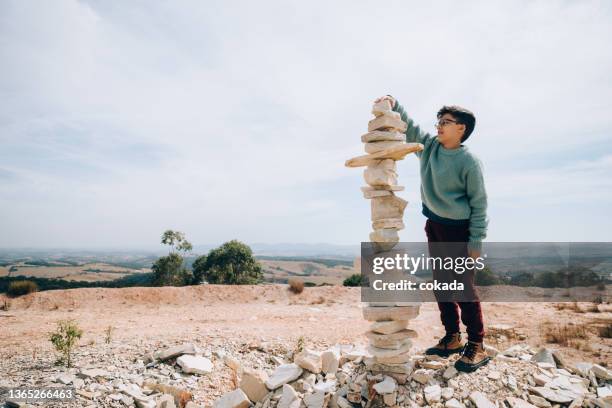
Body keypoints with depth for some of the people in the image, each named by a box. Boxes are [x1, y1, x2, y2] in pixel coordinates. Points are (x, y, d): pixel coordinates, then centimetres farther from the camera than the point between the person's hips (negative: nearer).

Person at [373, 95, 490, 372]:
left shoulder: (469, 161, -15)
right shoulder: (428, 145, 2)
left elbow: (479, 202, -13)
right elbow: (408, 127, 11)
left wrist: (476, 240, -15)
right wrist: (394, 105, -7)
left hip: (459, 229, -7)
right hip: (434, 226, 7)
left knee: (464, 287, -5)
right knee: (441, 284, 12)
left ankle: (476, 347, 8)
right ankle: (452, 338, 25)